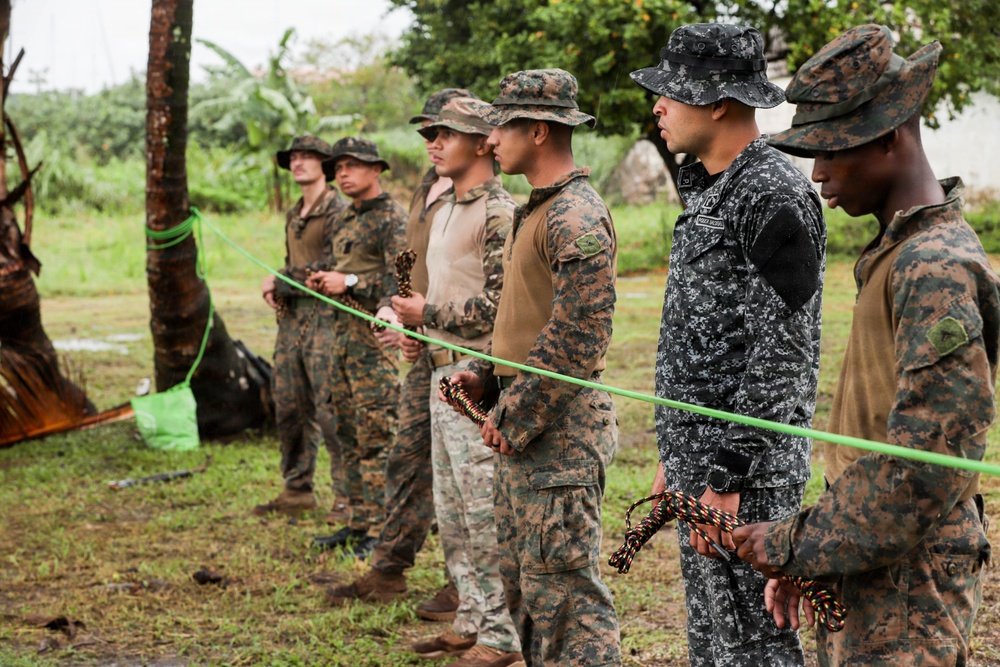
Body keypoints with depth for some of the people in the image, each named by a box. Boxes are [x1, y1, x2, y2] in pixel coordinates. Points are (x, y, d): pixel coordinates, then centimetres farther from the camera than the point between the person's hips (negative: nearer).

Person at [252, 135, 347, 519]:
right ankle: (297, 490, 17)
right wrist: (277, 288, 5)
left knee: (330, 409, -10)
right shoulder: (294, 216, 19)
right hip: (292, 317, 9)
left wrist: (278, 282, -8)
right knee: (290, 408, 9)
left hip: (324, 318, -9)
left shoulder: (337, 211, -8)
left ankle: (347, 494, -5)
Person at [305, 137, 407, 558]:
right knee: (349, 432, 12)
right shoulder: (345, 220, 19)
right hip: (343, 333, 9)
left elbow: (401, 280, -18)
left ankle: (380, 529, -5)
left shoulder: (392, 218, -9)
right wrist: (323, 282, 9)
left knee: (377, 435, -9)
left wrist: (349, 283, -20)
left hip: (375, 335, -9)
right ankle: (359, 520, 19)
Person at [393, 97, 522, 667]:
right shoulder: (446, 210, 17)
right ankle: (473, 621, 24)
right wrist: (420, 336, 11)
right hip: (443, 372, 10)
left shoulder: (499, 213, -14)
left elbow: (498, 305, -19)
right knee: (452, 511, 15)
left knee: (486, 511, -6)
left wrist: (427, 314, -13)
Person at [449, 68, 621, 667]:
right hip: (523, 424, 11)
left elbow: (578, 337, -22)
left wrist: (516, 420, -19)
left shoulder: (576, 217, -16)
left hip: (559, 431, -11)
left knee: (565, 592, -8)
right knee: (523, 583, 16)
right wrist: (485, 376, 10)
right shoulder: (538, 210, 17)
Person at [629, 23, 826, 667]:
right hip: (698, 456, 10)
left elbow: (781, 353, -21)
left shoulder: (775, 193, -16)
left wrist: (727, 477, -22)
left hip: (747, 471, -10)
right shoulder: (708, 189, 15)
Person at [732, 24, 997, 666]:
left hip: (907, 592, -9)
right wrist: (813, 549, 14)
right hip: (869, 572, 9)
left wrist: (800, 545, -17)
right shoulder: (899, 251, 12)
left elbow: (926, 462, -25)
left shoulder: (936, 270, -20)